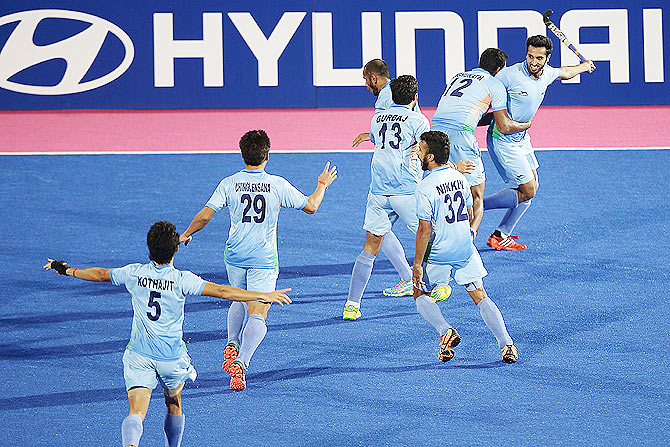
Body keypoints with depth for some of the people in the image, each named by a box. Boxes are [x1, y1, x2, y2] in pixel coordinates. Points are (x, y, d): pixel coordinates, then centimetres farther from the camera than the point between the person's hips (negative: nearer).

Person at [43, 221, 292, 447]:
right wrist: (263, 296, -12)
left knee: (136, 412, -13)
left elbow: (100, 274, 14)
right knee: (174, 404, 27)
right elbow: (222, 291, -15)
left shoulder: (134, 273, -1)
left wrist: (67, 270, 32)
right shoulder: (182, 280, -10)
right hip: (172, 359, 0)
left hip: (139, 356, 0)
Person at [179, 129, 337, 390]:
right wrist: (322, 185, 23)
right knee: (257, 314, -6)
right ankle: (241, 362, -25)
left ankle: (232, 344, 8)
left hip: (235, 256, 2)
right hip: (264, 259, -2)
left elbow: (205, 215, -6)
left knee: (240, 301, 28)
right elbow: (310, 207, 5)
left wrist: (186, 235, 12)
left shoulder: (229, 184, -5)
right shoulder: (278, 185, -6)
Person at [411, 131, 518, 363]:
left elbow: (424, 229, -18)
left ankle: (445, 331, -9)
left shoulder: (425, 188, -18)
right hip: (466, 252, 5)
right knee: (480, 297, 12)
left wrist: (417, 263, -12)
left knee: (421, 295, 15)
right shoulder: (460, 178, 3)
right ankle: (506, 344, -2)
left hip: (439, 256, -5)